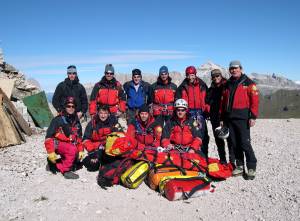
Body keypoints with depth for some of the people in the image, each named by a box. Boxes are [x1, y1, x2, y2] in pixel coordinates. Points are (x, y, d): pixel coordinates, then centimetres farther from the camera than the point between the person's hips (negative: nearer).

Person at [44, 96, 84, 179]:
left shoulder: (76, 122, 6)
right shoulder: (58, 120, -13)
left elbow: (79, 138, 15)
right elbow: (49, 137, -14)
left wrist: (80, 150, 7)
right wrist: (51, 152, -19)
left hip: (70, 144, 7)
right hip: (57, 144, -7)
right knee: (72, 149, -31)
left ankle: (55, 165, 7)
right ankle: (66, 170, -15)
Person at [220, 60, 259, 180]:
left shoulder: (248, 83, 1)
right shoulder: (227, 84, 18)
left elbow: (254, 100, -7)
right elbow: (223, 102, 19)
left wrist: (253, 117, -14)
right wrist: (222, 118, 16)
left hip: (242, 118, -5)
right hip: (229, 118, 6)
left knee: (245, 143, -7)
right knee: (234, 143, 8)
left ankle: (251, 168, 5)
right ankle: (239, 166, 18)